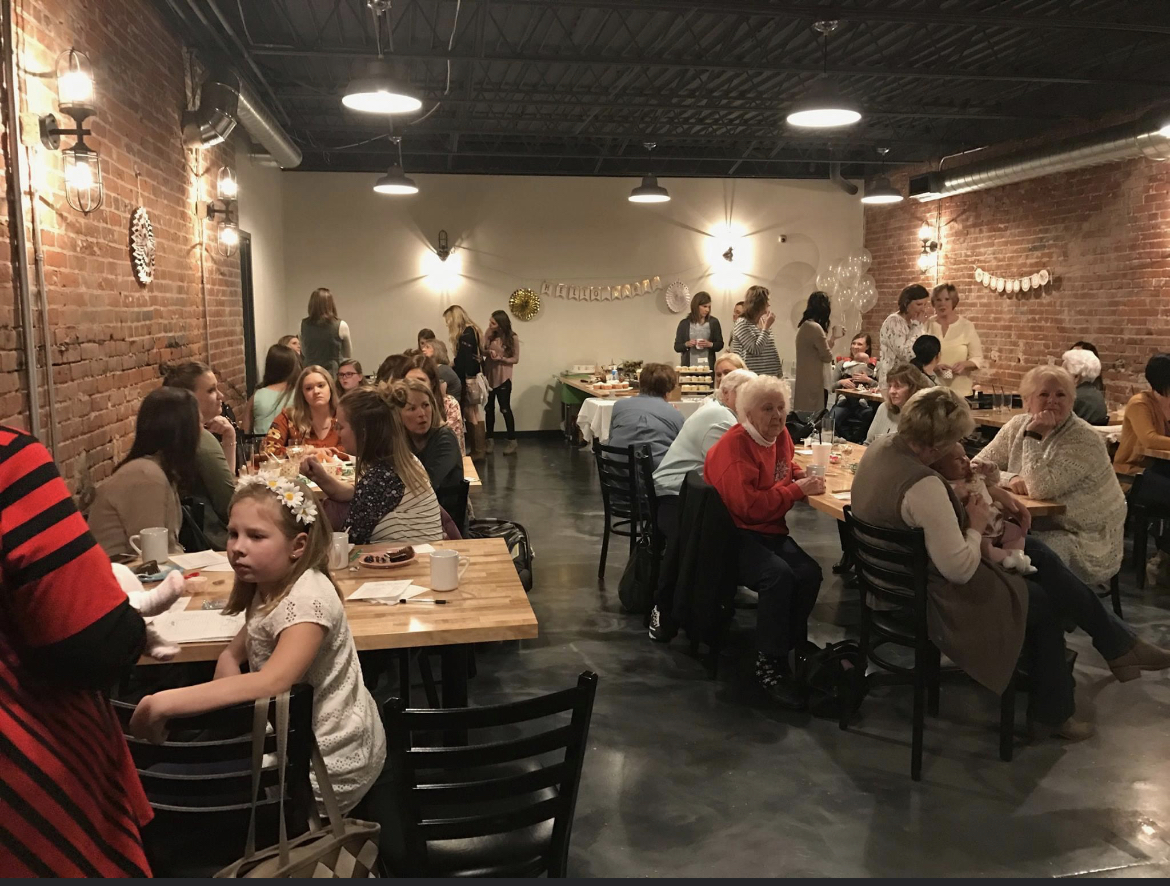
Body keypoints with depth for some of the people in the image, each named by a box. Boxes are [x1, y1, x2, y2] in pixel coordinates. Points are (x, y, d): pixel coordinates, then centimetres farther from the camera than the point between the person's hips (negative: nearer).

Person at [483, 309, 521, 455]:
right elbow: (481, 351, -3)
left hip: (503, 377, -4)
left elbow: (515, 359, -7)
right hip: (489, 376, 4)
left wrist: (501, 358, -21)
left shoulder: (512, 338, -11)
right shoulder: (490, 334, -1)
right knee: (489, 408, 10)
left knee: (505, 409, 0)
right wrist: (489, 352, -24)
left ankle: (512, 441, 10)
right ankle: (489, 439, 22)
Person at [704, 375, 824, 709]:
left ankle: (789, 650, 0)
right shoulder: (734, 446, -17)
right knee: (779, 576, -30)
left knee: (810, 573, -19)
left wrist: (802, 475, 8)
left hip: (769, 530, 8)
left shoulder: (781, 437, 8)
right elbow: (749, 505, -25)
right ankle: (769, 666, -16)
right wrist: (797, 490, -18)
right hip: (732, 534, -7)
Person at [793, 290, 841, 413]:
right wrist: (832, 339, 8)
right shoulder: (815, 327, -17)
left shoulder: (804, 326, 12)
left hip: (805, 380, 10)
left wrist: (833, 337, 24)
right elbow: (827, 356, -9)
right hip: (813, 381, -10)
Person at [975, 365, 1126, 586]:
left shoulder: (1084, 440, -18)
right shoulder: (1018, 426, 1)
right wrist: (1010, 478, -19)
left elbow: (1041, 489, -29)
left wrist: (1033, 437, -25)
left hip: (1087, 543, -6)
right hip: (1039, 528, 6)